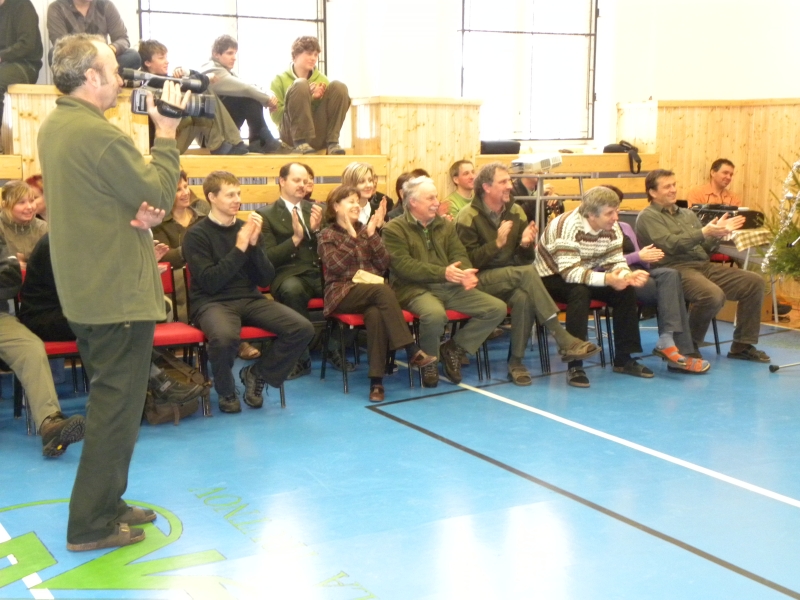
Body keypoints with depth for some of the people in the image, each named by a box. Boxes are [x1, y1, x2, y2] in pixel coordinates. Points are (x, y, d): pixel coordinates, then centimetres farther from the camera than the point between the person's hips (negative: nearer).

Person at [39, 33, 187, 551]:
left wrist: (134, 213, -3)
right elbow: (159, 192, -15)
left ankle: (105, 503, 29)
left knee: (110, 398, 19)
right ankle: (91, 525, 6)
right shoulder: (100, 135, -21)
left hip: (84, 290, 10)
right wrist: (167, 133, -5)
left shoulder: (53, 128, 10)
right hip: (120, 293, -10)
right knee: (118, 405, -1)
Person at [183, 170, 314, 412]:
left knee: (303, 329, -17)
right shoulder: (197, 234, -4)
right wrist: (239, 248, -15)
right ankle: (226, 391, -7)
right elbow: (210, 282, -15)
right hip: (213, 302, -5)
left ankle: (256, 373, 5)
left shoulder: (247, 228, 10)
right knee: (224, 337, -40)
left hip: (250, 299, 5)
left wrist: (254, 244, -9)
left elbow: (265, 280, 5)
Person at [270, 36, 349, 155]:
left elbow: (329, 110, 17)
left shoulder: (321, 79, 17)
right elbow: (276, 116, -2)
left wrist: (319, 99, -5)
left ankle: (332, 142, -18)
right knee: (301, 84, -23)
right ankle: (300, 142, -28)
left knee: (339, 87, -10)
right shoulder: (280, 80, 8)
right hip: (292, 134, -3)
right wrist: (307, 97, -10)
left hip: (319, 135, 3)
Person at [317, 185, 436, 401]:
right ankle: (412, 351, -38)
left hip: (372, 291, 3)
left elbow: (383, 265, 6)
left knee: (376, 314, -35)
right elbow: (335, 266, -11)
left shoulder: (364, 231, 19)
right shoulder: (327, 236, 8)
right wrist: (351, 236, -11)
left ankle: (376, 380, -35)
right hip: (343, 292, -3)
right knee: (383, 289, -34)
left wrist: (372, 233, -2)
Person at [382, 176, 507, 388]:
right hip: (415, 289, -6)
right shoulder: (394, 229, -2)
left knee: (497, 308, -10)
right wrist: (442, 272, -25)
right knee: (435, 314, -40)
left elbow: (459, 254, 8)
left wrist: (466, 273, -17)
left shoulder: (445, 225, 18)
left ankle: (453, 348, 6)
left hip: (450, 288, 6)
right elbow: (403, 265, -14)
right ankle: (428, 360, -8)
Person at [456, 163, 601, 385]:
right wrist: (497, 243, -24)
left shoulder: (515, 212, 9)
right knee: (527, 273, -33)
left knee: (524, 298, -34)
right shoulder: (468, 217, -6)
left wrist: (526, 244, -11)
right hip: (481, 281, -4)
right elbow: (469, 262, -13)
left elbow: (527, 259, 12)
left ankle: (516, 362, -22)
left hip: (513, 279, 4)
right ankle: (563, 340, -33)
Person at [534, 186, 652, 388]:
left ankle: (624, 359, -3)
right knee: (580, 291, -37)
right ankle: (574, 366, -34)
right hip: (552, 277, -7)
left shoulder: (611, 228, -7)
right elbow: (569, 272, -36)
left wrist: (628, 276, -27)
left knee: (627, 290, -14)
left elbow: (616, 262, -4)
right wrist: (607, 279, -46)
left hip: (585, 276, 7)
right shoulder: (568, 225, -29)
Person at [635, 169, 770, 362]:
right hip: (675, 269, -8)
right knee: (713, 295, -35)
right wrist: (704, 232, -20)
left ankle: (742, 345, 2)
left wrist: (718, 232, 2)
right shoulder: (648, 217, 0)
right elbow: (670, 244, -15)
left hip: (704, 265, 8)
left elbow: (704, 248, 20)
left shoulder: (687, 214, 23)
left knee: (754, 282, -5)